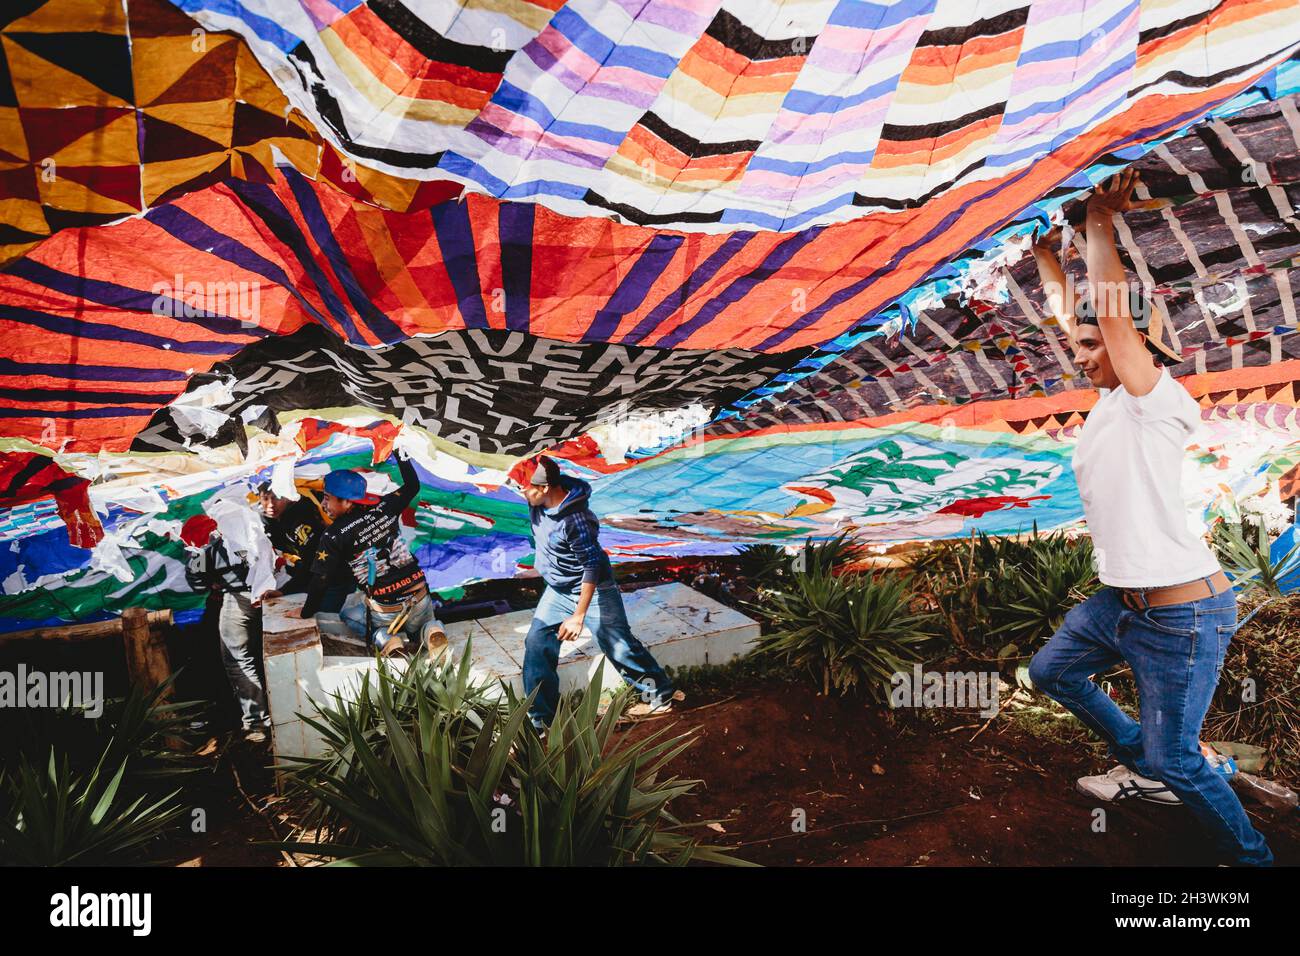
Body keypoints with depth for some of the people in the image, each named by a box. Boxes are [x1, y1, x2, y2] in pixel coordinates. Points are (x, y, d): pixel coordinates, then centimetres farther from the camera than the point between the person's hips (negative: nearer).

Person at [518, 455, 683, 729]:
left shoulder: (574, 519, -33)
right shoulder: (538, 502, -10)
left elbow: (592, 567, -28)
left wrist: (578, 616, -27)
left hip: (593, 590, -8)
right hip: (558, 590, 8)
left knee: (620, 647, 4)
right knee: (537, 643, 1)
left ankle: (661, 695, 26)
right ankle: (541, 718, 12)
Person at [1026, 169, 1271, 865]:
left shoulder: (1155, 401, -15)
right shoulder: (1109, 399, 8)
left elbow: (1111, 308, -25)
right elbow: (1066, 313, 17)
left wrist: (1100, 224, -15)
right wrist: (1044, 250, 21)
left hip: (1183, 612, -9)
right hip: (1121, 600, 9)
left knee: (1177, 764, -2)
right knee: (1051, 670, 25)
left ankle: (1252, 856, 22)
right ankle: (1143, 766, 37)